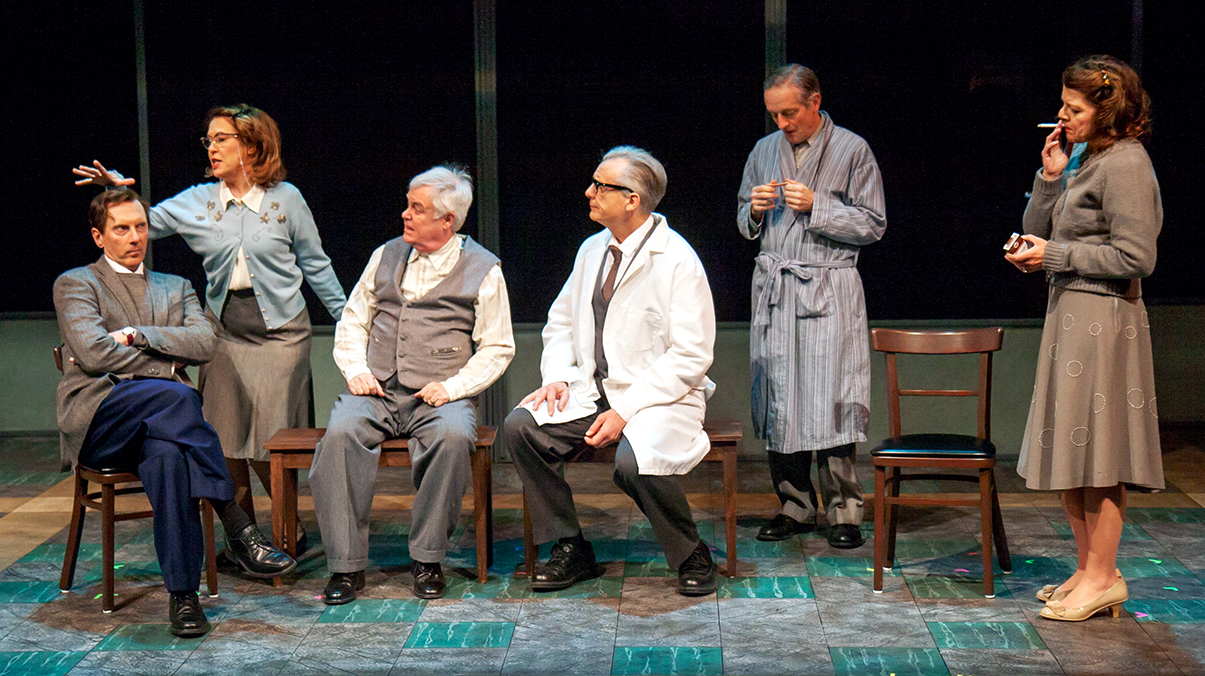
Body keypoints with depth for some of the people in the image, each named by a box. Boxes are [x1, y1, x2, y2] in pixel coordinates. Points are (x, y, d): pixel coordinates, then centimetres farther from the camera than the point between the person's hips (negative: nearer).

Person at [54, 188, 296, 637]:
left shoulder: (176, 288, 25)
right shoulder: (76, 284, 12)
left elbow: (203, 344, 5)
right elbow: (93, 353, -6)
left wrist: (134, 336, -5)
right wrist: (167, 369, -4)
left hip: (153, 424, 3)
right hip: (96, 419, -3)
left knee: (167, 457, -36)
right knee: (175, 396, -36)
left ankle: (183, 595, -38)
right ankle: (236, 528, -34)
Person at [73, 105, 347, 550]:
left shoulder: (285, 199, -1)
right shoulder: (198, 201, 5)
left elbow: (315, 265, 6)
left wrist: (347, 317, 7)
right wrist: (119, 188, -14)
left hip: (279, 330, -3)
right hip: (224, 328, 3)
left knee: (269, 441, -3)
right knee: (225, 438, 4)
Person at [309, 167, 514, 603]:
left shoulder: (483, 270, 5)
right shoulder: (386, 257, 16)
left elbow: (497, 349, 4)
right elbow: (352, 322, 20)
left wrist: (453, 387, -10)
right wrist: (356, 370, 2)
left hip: (439, 397, -2)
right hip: (377, 392, 3)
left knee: (452, 434, -36)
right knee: (341, 431, -30)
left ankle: (427, 559, -20)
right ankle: (347, 565, -24)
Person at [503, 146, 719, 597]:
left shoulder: (677, 261, -12)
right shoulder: (592, 250, 10)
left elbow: (690, 357, -14)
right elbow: (561, 323, 20)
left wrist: (626, 411, -20)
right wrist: (557, 378, -1)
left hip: (658, 396, -7)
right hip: (592, 390, 7)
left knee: (634, 461, -35)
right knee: (519, 427, -16)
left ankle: (691, 557, -7)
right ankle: (570, 550, -2)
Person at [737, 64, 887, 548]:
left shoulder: (852, 150, 0)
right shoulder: (764, 151, 14)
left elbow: (873, 225, -2)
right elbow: (744, 224, 21)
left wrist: (816, 206, -12)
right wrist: (755, 210, -2)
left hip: (828, 290, -4)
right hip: (774, 288, 4)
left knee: (830, 400, -8)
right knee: (778, 399, 4)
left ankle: (844, 512, 2)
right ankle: (795, 506, 15)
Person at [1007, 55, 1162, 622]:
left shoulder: (1126, 164, -12)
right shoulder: (1083, 158, 14)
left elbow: (1134, 258, -17)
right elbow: (1037, 231, 16)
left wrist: (1056, 255, -13)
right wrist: (1050, 178, 3)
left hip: (1103, 319, -9)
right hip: (1070, 315, 9)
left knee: (1097, 453, -3)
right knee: (1067, 452, 13)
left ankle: (1103, 578, 7)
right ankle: (1086, 569, 22)